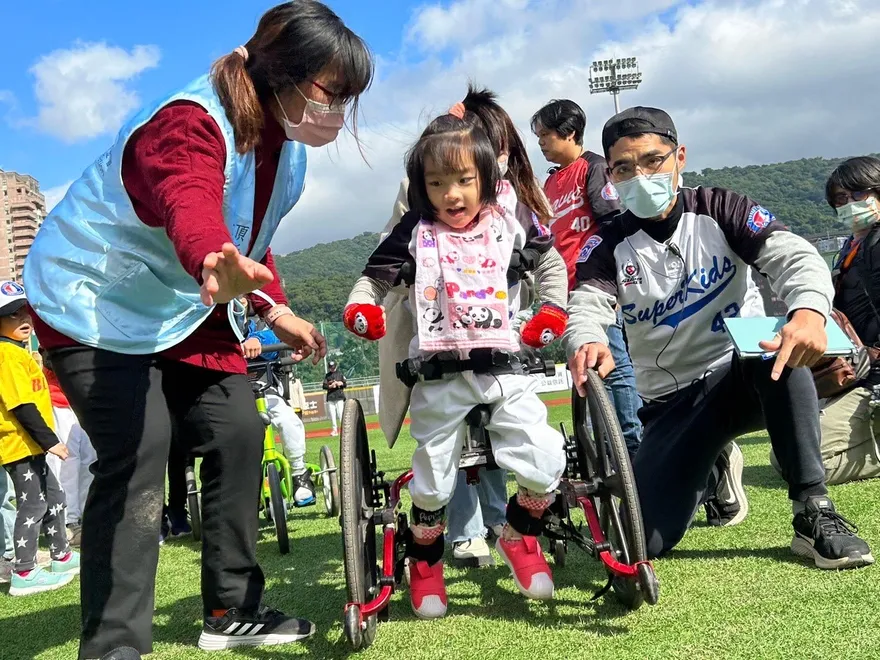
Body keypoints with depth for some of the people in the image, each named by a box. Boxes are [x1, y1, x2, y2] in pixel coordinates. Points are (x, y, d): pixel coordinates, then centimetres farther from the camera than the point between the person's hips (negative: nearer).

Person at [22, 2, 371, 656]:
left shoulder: (283, 138, 0)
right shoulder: (190, 124, -29)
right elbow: (191, 206, -52)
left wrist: (277, 311, 3)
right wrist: (219, 266, -74)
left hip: (186, 308, 8)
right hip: (95, 304, -8)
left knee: (238, 436, 1)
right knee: (138, 452, -20)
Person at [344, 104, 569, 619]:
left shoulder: (510, 219, 3)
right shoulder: (415, 232, -2)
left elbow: (551, 259, 18)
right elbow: (374, 280, 3)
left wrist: (552, 309, 8)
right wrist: (361, 309, -17)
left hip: (503, 368, 1)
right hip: (439, 377, -1)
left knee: (546, 464, -9)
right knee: (433, 482, 6)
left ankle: (520, 537, 22)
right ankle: (425, 563, 35)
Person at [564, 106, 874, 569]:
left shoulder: (720, 211, -5)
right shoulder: (610, 247, -2)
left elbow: (794, 255, -20)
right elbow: (587, 306, -20)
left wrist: (809, 309, -44)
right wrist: (587, 344, -46)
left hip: (745, 375, -1)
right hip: (671, 403, 1)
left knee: (785, 349, -38)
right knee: (646, 542, -14)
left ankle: (813, 513, -24)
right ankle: (705, 464, 19)